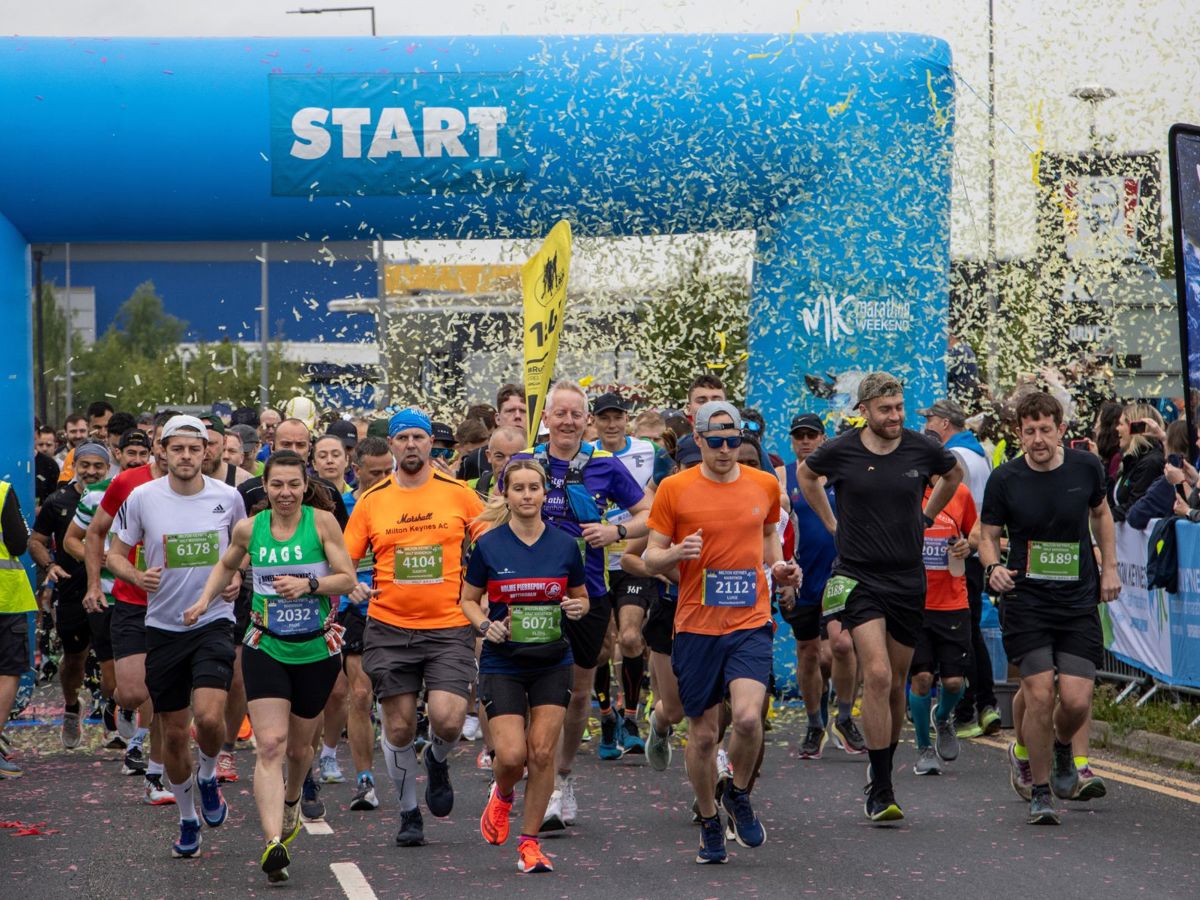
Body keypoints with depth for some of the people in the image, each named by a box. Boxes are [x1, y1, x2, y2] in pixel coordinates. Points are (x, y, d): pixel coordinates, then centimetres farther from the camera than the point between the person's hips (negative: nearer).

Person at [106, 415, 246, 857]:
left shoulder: (227, 497, -3)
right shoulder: (142, 498, -5)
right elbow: (115, 554, 3)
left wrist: (236, 577, -2)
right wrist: (137, 576, -17)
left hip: (214, 622, -1)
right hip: (163, 626, 1)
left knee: (209, 716, -21)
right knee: (174, 733, 7)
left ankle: (208, 776, 12)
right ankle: (187, 819, 27)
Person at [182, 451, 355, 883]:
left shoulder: (322, 521, -8)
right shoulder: (249, 528, -1)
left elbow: (348, 579, -7)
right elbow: (227, 565, 20)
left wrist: (309, 584, -23)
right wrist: (205, 599, 6)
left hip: (318, 650, 0)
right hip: (266, 649, 0)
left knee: (299, 746, 15)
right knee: (269, 745, -15)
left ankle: (291, 801, 50)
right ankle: (274, 843, -25)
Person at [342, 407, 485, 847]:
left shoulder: (459, 494, 2)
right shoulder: (371, 501, 3)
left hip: (449, 626, -1)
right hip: (389, 629, 1)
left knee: (447, 719, -16)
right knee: (398, 727, 4)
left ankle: (437, 761, 19)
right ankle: (408, 811, 24)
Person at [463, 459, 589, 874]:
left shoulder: (564, 545, 1)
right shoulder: (488, 545, -4)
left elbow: (581, 597, 12)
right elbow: (468, 600, 5)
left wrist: (577, 607, -10)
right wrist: (486, 625, -13)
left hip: (553, 662, 2)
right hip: (502, 663, -1)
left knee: (542, 753, -4)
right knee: (511, 755, -10)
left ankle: (529, 843, 9)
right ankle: (501, 795, 27)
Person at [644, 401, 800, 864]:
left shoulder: (765, 485, 6)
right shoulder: (674, 489, -2)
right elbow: (651, 557, 2)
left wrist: (779, 566, 6)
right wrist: (676, 553, -19)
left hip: (750, 622, 1)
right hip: (696, 625, 0)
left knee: (748, 717, -19)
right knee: (702, 733, 5)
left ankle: (739, 795, 9)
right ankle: (709, 822, 25)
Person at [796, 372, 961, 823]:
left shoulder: (922, 449, -1)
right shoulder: (840, 451, -5)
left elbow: (954, 474, 22)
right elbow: (806, 474, 18)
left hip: (908, 580, 3)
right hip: (859, 578, -3)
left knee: (895, 684, 9)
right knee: (877, 675, -17)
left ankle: (883, 768, 26)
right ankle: (880, 789, -14)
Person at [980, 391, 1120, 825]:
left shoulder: (1086, 467, 1)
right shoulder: (1004, 479, -6)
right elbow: (988, 536, 4)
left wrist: (1109, 568, 13)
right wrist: (993, 567, -16)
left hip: (1079, 602, 2)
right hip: (1025, 602, -2)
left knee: (1076, 700, -8)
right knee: (1039, 695, -12)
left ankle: (1061, 747, 28)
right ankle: (1040, 791, 6)